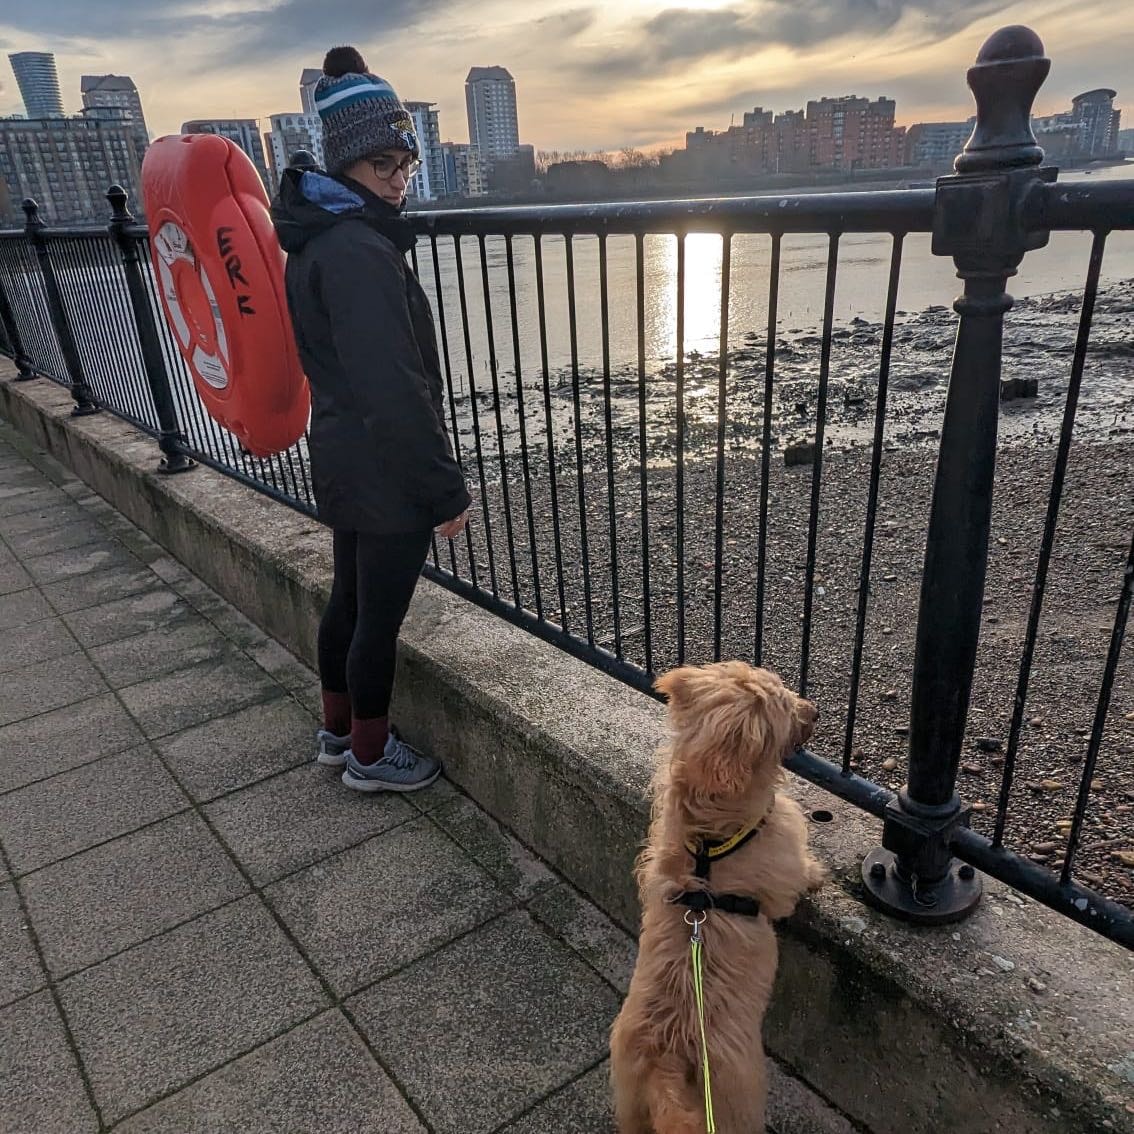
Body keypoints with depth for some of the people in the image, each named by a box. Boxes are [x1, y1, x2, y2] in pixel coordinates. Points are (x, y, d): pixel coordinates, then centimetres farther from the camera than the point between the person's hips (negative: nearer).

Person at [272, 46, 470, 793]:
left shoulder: (320, 235, 11)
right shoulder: (360, 251, -21)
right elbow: (394, 387, -25)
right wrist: (446, 489, -19)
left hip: (343, 463, 10)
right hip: (386, 474, -10)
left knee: (351, 598, 21)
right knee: (380, 616, 5)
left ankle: (339, 730, 39)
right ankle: (370, 754, 25)